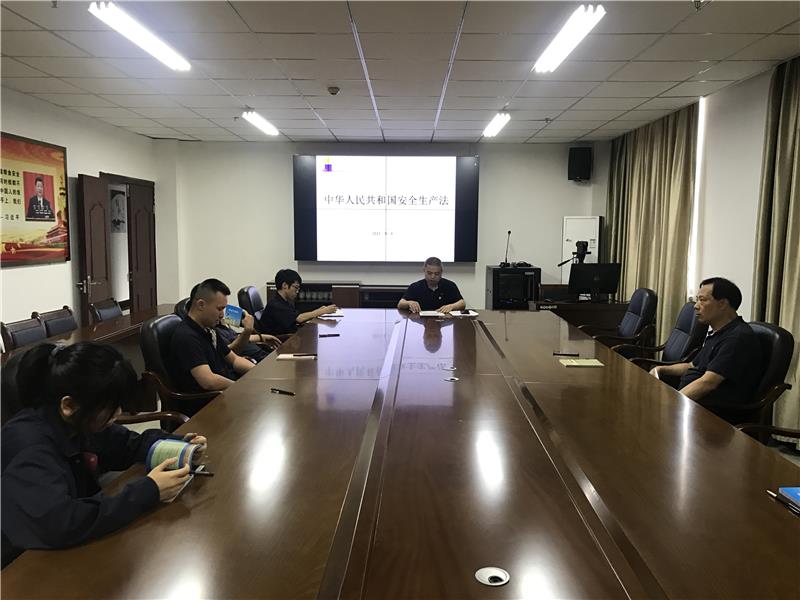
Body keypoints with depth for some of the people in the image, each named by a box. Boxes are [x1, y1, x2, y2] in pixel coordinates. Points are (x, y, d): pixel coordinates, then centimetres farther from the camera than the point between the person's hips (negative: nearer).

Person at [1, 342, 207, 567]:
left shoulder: (78, 422, -6)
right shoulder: (29, 449, -30)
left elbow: (130, 444, 9)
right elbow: (59, 525, -41)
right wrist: (148, 493, -36)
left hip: (78, 541, 7)